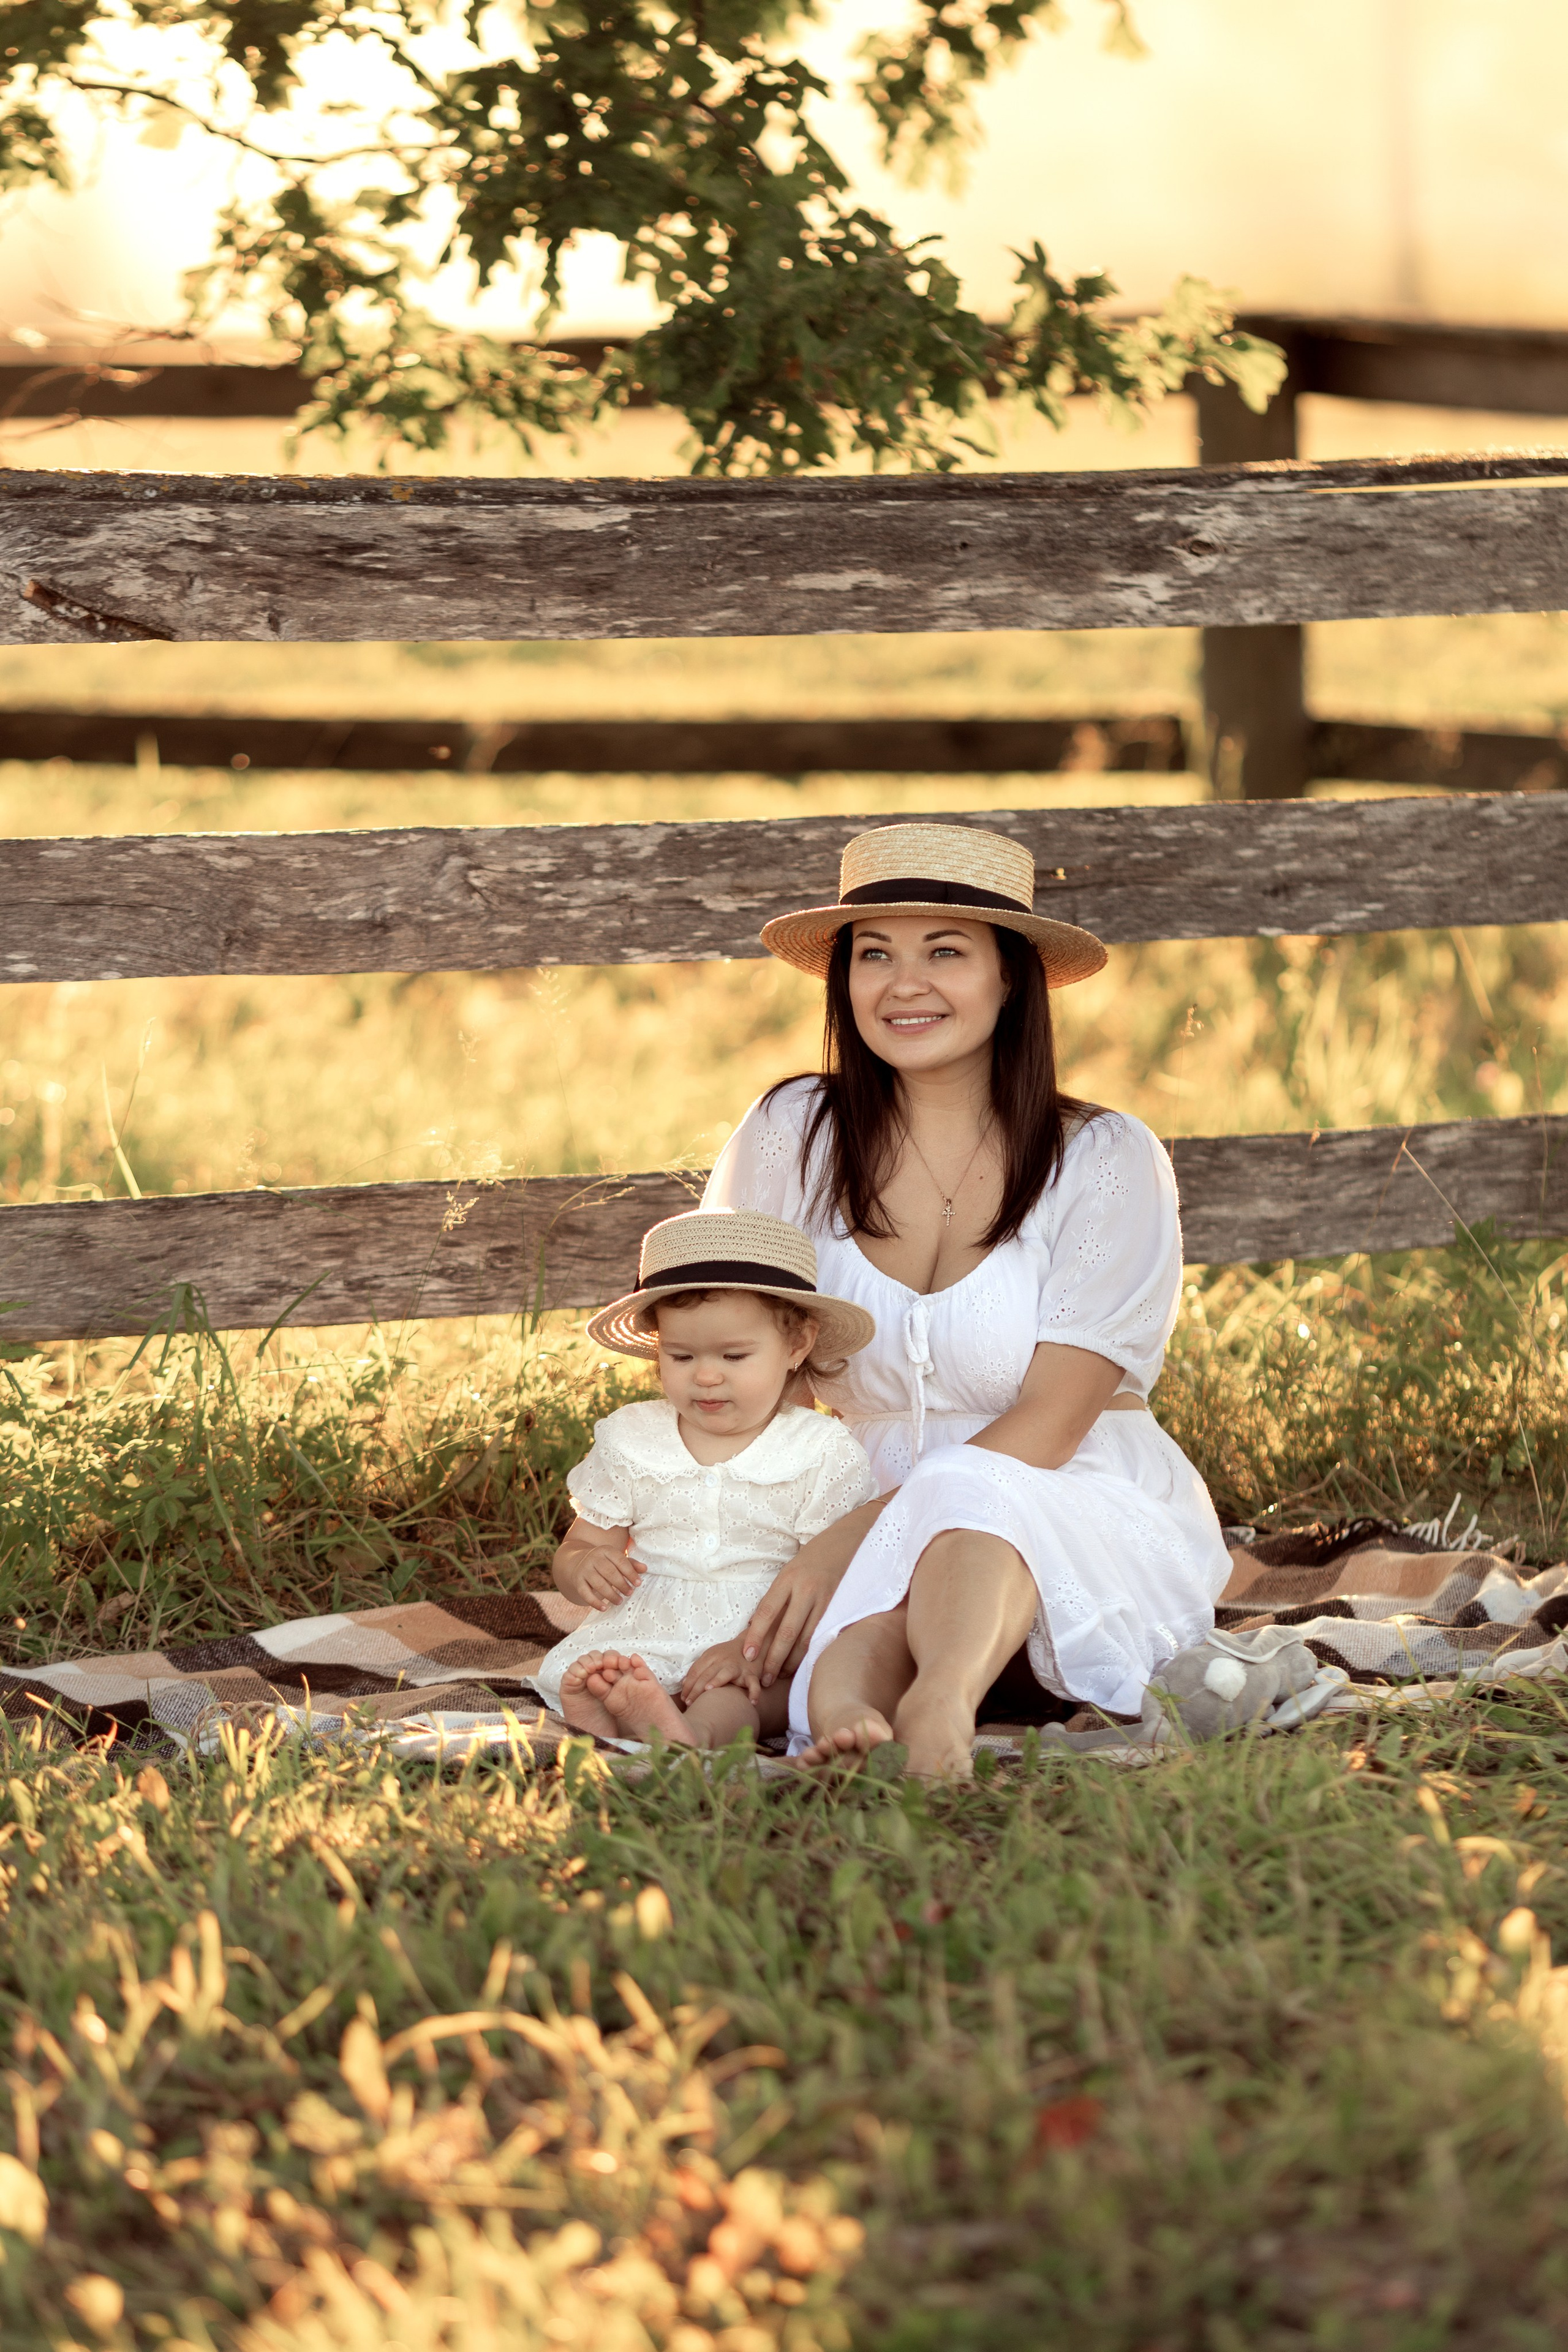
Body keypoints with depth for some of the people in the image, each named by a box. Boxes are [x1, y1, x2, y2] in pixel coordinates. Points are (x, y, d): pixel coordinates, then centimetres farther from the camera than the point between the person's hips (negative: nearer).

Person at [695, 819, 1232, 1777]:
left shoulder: (1106, 1161, -6)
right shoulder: (790, 1138, 2)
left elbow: (1045, 1427, -13)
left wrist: (842, 1543, -24)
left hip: (1091, 1527, -2)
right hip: (871, 1551, 2)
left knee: (963, 1494, -39)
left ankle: (938, 1710, -66)